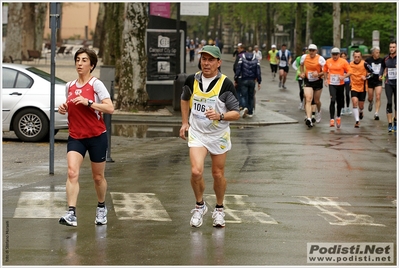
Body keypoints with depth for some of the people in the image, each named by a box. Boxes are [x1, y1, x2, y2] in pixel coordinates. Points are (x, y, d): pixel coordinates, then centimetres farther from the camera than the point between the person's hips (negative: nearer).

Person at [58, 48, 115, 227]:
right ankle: (71, 214, -25)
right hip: (76, 137, 3)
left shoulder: (96, 84, -7)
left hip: (97, 136, -3)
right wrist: (64, 109, 2)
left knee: (98, 177, 10)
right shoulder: (70, 86, 8)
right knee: (72, 173, -18)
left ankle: (101, 208, 35)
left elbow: (110, 108, -17)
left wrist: (88, 102, -26)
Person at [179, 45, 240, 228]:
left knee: (218, 174, 9)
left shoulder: (225, 84, -13)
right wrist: (184, 122, 15)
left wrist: (220, 116, -29)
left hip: (219, 136, -1)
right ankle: (199, 205, 11)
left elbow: (236, 113, -11)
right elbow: (184, 99, 20)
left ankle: (219, 209, 32)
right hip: (197, 133, 1)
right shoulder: (192, 80, -3)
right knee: (196, 172, -15)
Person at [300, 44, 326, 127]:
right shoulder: (304, 57, -3)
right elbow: (301, 65, 20)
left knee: (316, 101, 12)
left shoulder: (320, 59, -13)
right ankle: (308, 119, -24)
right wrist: (302, 73, 5)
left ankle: (319, 111, 47)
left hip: (318, 82, -1)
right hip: (307, 82, 1)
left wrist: (318, 74, -27)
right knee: (308, 100, -16)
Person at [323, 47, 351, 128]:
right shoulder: (328, 62, 3)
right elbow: (325, 71, 19)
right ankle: (332, 119, -17)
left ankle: (338, 117, 32)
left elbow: (349, 71, -3)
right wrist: (325, 79, 8)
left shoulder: (343, 62, -4)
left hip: (340, 84, 0)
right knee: (332, 101, -15)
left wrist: (344, 76, -19)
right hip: (331, 84, 0)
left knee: (339, 102, 11)